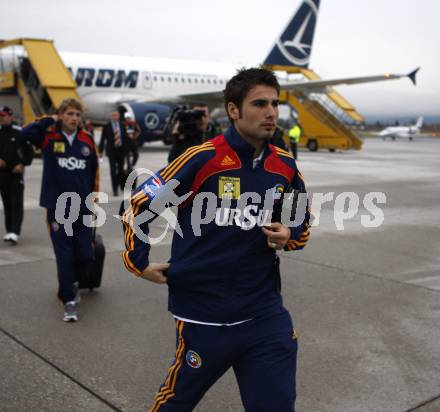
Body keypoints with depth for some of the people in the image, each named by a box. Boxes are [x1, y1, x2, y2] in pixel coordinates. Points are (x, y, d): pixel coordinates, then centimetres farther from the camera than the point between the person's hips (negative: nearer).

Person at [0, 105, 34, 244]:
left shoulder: (19, 132, -5)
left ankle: (15, 232, -14)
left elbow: (29, 150, 0)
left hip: (17, 173, -4)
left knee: (16, 203, -8)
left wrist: (23, 164, -11)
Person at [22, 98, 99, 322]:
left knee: (85, 255, 6)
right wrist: (50, 120, -12)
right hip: (57, 209, -3)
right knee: (64, 257, 0)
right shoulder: (49, 138, -4)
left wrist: (93, 197, 15)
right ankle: (69, 301, 13)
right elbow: (26, 133, -25)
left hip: (83, 209, 3)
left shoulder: (87, 140, 3)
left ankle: (73, 282, 38)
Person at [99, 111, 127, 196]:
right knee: (113, 170, -6)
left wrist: (126, 149, 7)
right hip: (112, 150, -3)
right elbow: (103, 139, -1)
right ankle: (115, 189, -3)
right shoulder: (107, 127, -1)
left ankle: (122, 185, 31)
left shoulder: (122, 125, 7)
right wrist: (100, 151, -6)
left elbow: (125, 137, 9)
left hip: (121, 149, 3)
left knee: (121, 168, 12)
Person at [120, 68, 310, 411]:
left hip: (266, 311, 4)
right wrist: (138, 262, -4)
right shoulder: (203, 159, -15)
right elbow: (138, 204, -7)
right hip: (204, 313, -3)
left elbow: (303, 222, 15)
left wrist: (289, 237, -6)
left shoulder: (285, 165, 0)